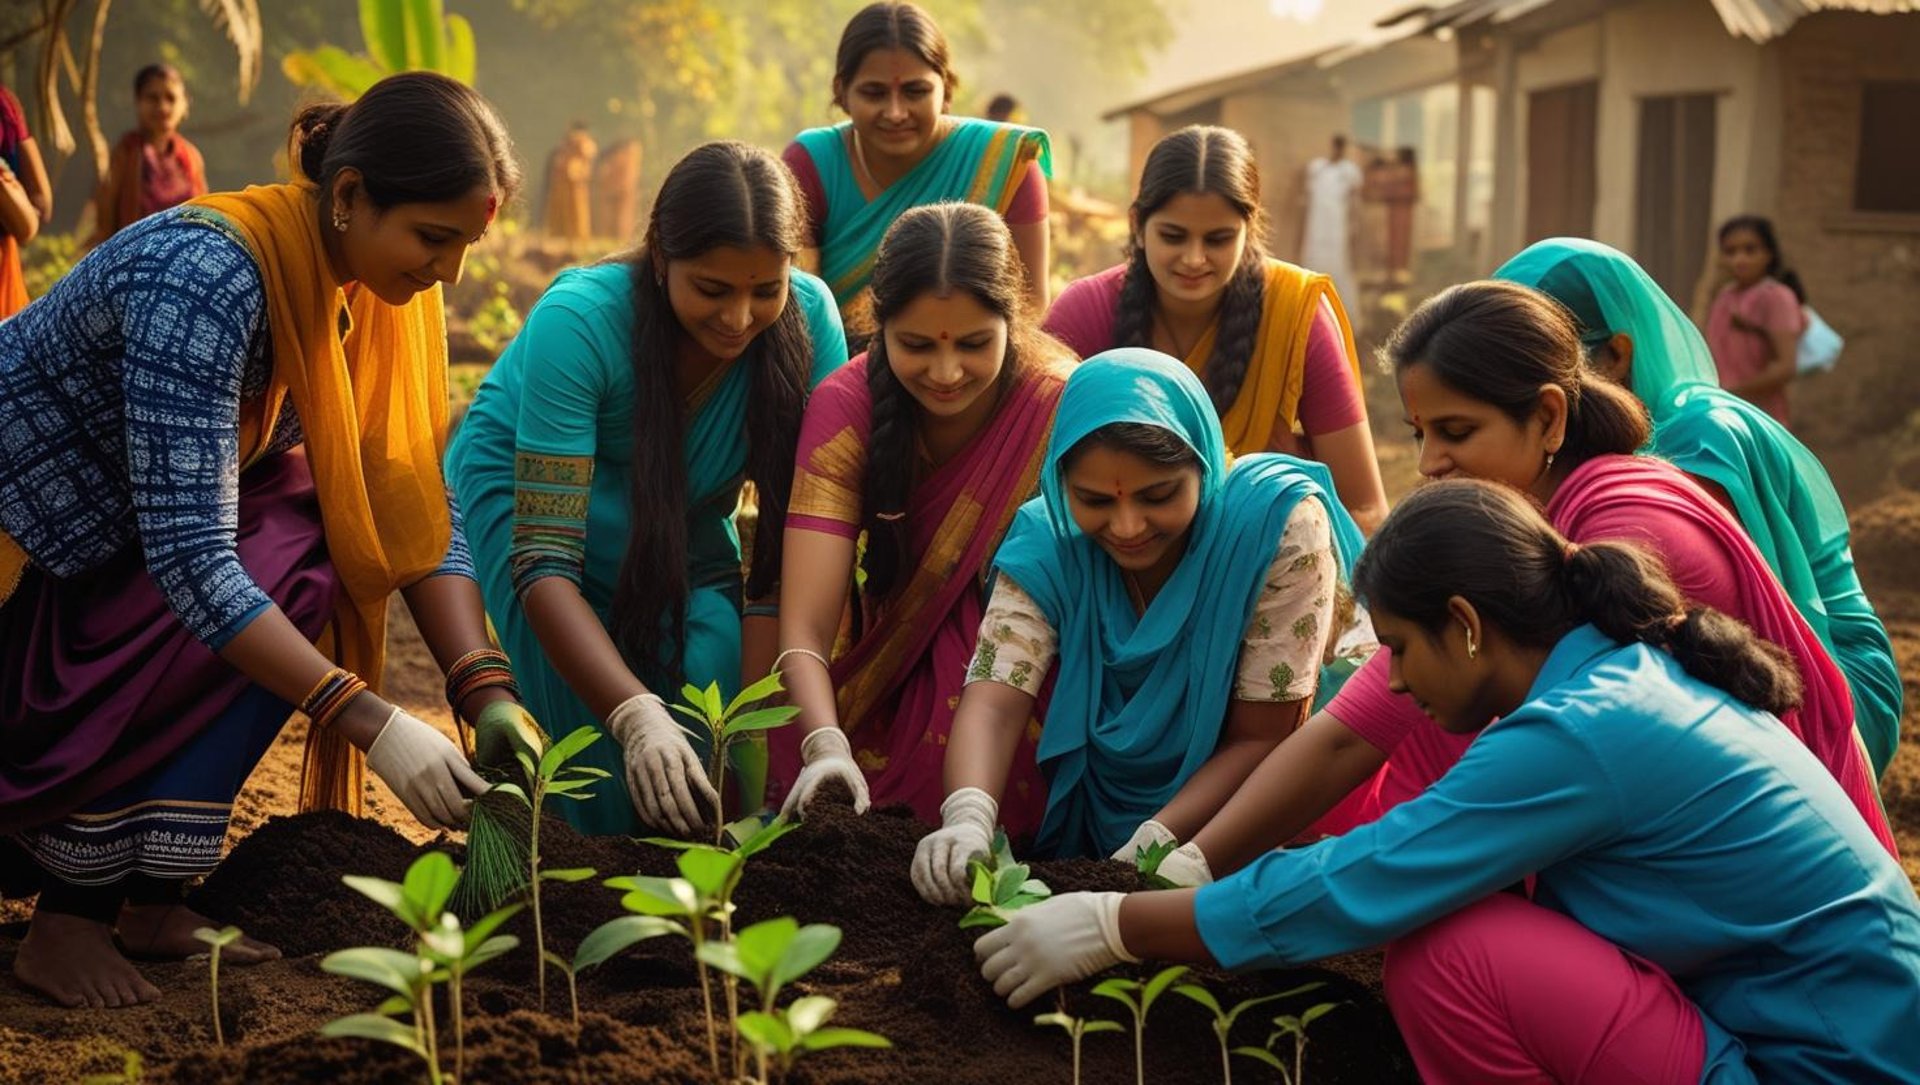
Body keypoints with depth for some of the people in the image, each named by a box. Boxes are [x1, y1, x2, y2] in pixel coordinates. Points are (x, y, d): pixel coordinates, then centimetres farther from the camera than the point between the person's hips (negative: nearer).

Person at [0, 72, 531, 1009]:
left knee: (302, 535, -15)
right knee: (280, 562, -23)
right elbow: (190, 561, -36)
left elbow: (418, 505, -9)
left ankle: (150, 895, -7)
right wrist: (374, 723, -38)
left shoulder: (376, 292, -8)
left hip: (105, 553, 7)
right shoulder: (208, 274, -31)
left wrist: (487, 692, -21)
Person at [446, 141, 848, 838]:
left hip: (684, 515, 3)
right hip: (525, 489, -3)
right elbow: (542, 561, -38)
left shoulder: (808, 319, -26)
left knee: (714, 660, -22)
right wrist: (637, 719, -52)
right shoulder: (578, 321, -35)